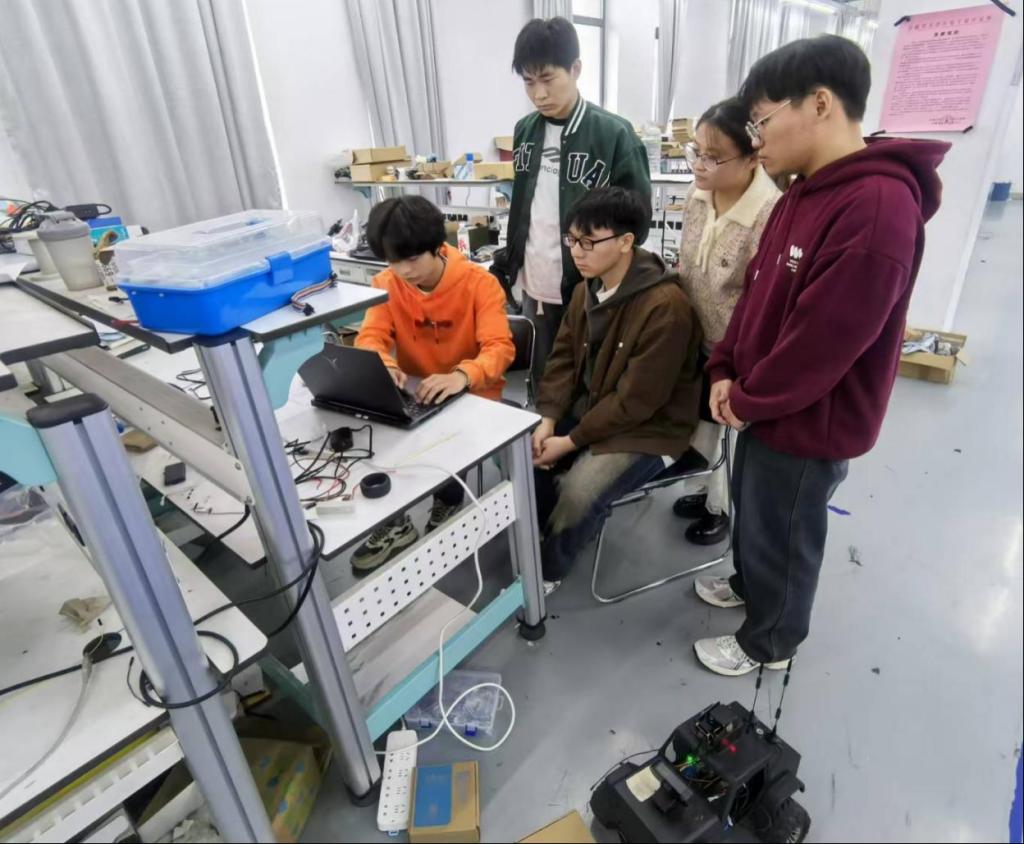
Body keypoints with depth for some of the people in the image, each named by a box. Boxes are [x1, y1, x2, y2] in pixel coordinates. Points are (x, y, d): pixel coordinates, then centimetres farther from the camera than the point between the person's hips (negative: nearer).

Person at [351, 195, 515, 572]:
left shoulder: (479, 283, -15)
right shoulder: (386, 284, -4)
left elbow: (500, 347, -23)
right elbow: (370, 338, -8)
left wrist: (462, 375, -45)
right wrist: (383, 366, -34)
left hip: (471, 395, -4)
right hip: (412, 394, 4)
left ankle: (448, 499, 6)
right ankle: (393, 520, 3)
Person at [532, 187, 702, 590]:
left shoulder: (666, 306, -26)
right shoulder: (587, 288, 0)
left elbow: (636, 400, -25)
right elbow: (563, 356, 4)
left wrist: (571, 441, -21)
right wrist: (548, 419, -10)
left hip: (648, 428, -7)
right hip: (589, 406, 8)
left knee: (577, 496, -25)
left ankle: (545, 570, 6)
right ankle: (549, 536, 20)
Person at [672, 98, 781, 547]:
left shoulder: (771, 215, -28)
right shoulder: (698, 195, -5)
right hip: (700, 343, 7)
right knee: (704, 426, 23)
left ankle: (732, 509, 40)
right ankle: (714, 496, 47)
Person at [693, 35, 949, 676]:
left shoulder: (877, 207, -26)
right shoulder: (805, 192, 6)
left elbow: (822, 341, -27)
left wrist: (746, 399, -15)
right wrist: (726, 371, -1)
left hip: (810, 425, -9)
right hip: (767, 407, 9)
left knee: (782, 538, 12)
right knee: (752, 509, 27)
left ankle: (770, 643, 37)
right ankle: (747, 584, 53)